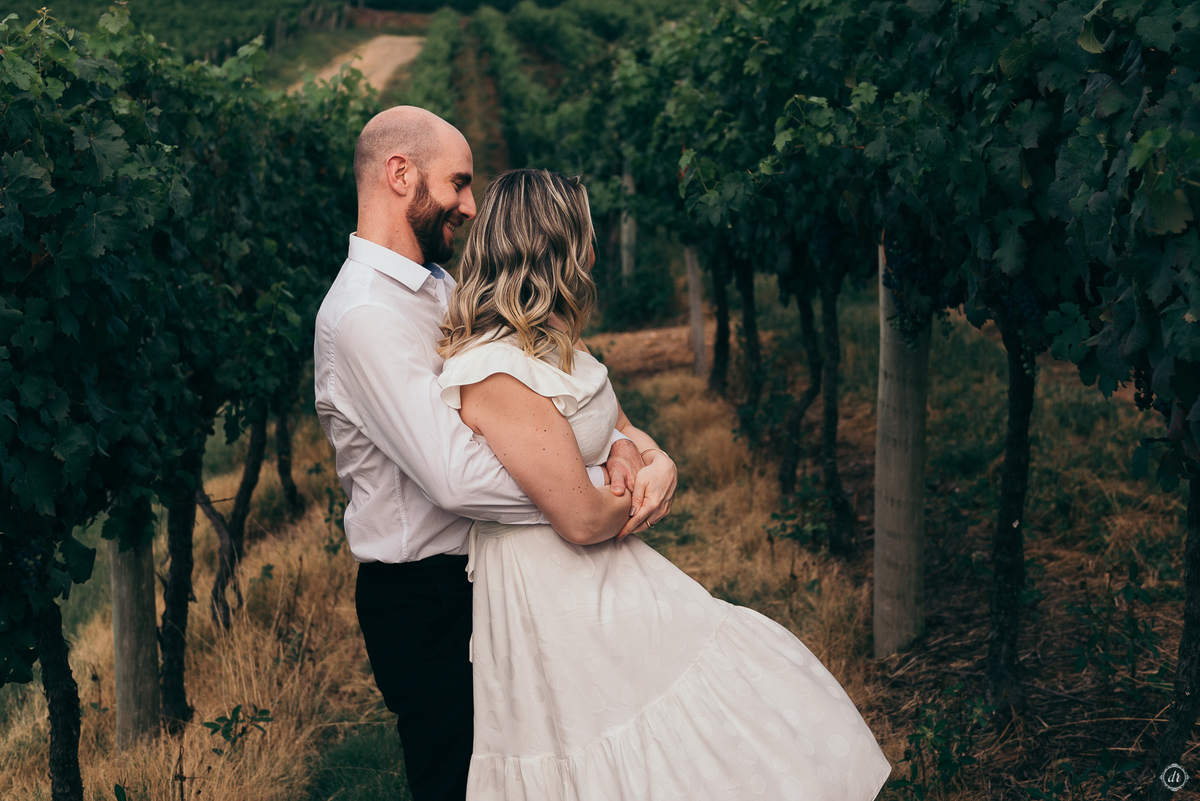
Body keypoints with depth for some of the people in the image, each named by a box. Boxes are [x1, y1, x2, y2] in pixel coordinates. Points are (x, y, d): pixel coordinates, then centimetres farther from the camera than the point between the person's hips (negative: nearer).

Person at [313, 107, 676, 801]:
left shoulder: (439, 288, 10)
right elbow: (459, 476, -32)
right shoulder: (363, 315, -24)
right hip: (426, 605, -10)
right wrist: (598, 487, -24)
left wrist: (617, 445, -14)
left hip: (478, 577, 10)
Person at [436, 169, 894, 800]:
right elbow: (582, 519, -25)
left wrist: (658, 463, -5)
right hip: (553, 601, -10)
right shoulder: (493, 373, -25)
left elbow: (621, 430, 19)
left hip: (610, 582, 10)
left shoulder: (553, 346, 8)